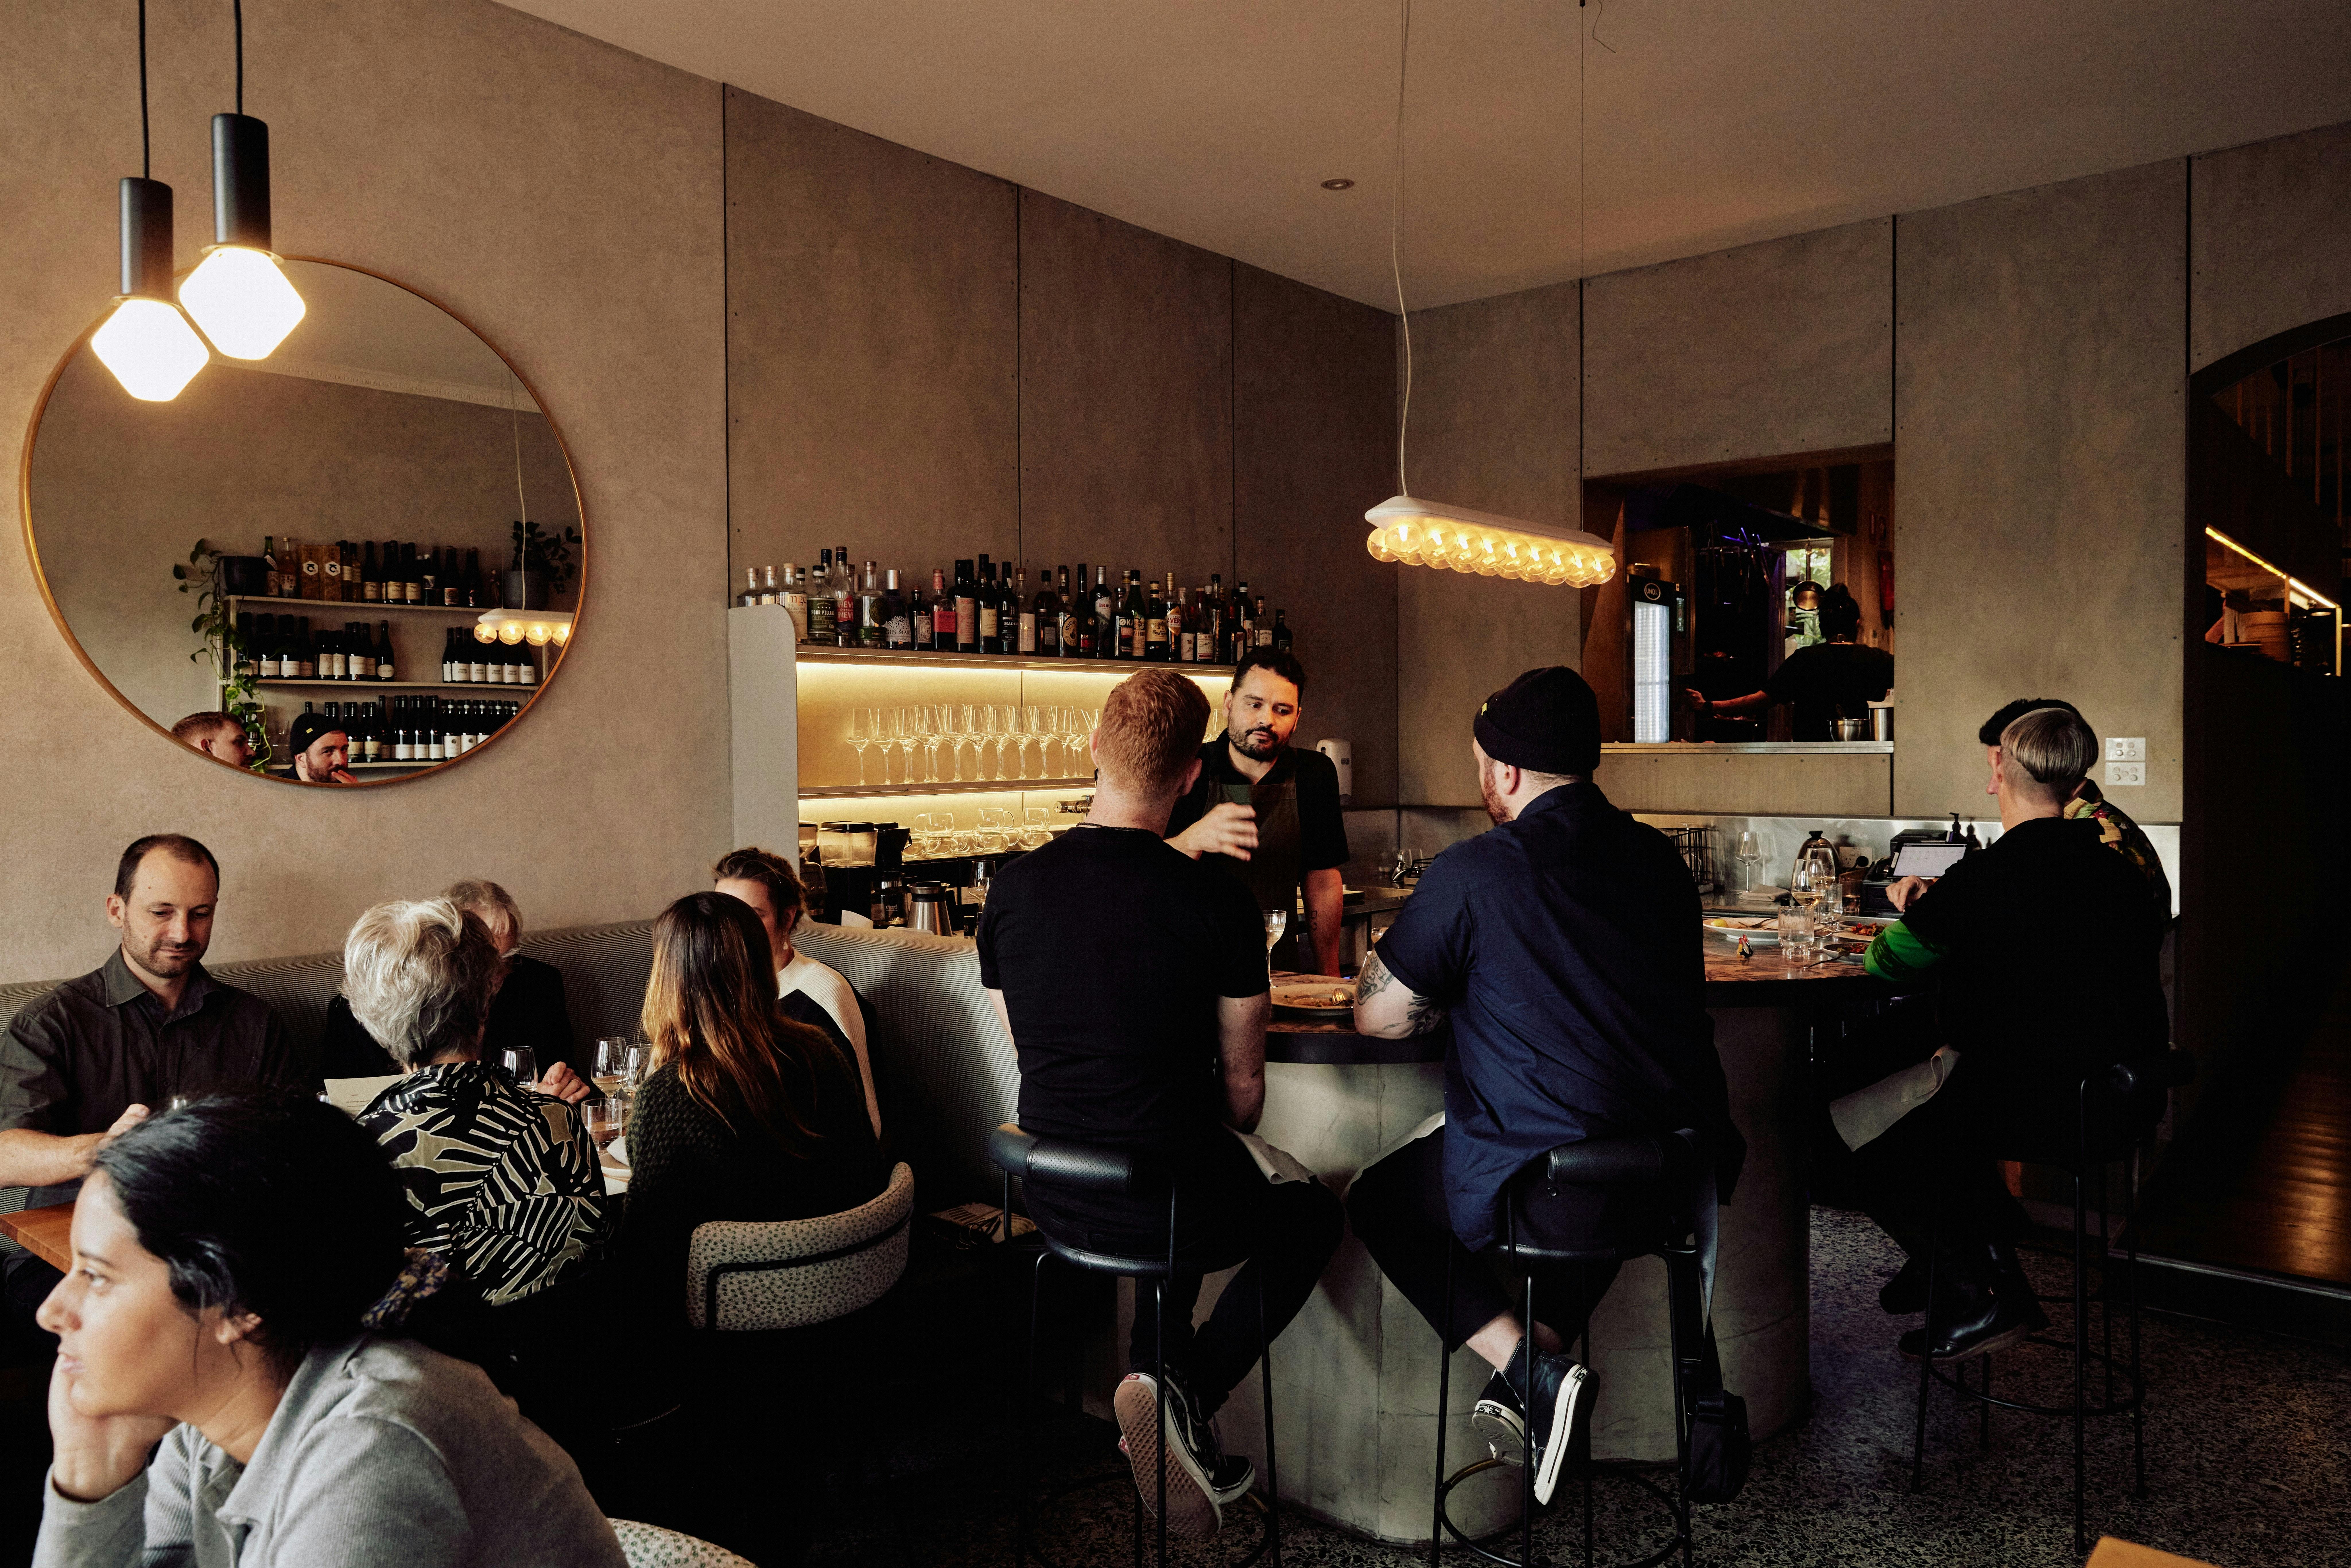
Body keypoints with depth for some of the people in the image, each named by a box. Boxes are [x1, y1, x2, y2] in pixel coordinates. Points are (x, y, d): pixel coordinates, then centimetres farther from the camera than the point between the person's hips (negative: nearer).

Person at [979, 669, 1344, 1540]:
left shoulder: (1013, 889, -5)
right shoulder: (1218, 902, -17)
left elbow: (1033, 1047, 8)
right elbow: (1243, 1090, -8)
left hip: (1054, 1199, 5)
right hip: (1171, 1209, -5)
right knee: (1312, 1215, 26)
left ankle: (1164, 1398, 30)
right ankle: (1187, 1391, 7)